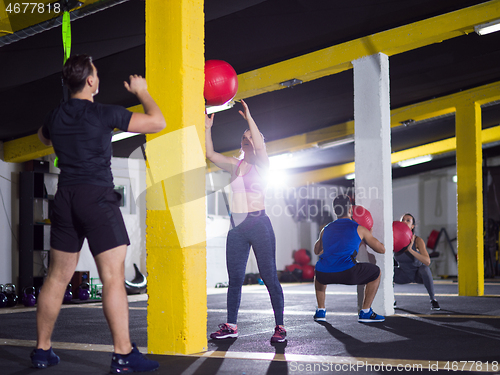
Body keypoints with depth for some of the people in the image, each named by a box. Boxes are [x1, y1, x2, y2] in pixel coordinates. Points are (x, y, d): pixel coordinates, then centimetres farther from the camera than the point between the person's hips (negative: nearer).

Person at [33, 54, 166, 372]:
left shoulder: (55, 116, 9)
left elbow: (44, 137, 34)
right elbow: (157, 122, -6)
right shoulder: (104, 114, -8)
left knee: (57, 276, 12)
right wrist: (142, 92, 9)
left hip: (66, 197, 6)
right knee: (113, 277, -6)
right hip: (98, 197, -6)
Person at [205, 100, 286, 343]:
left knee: (269, 276, -4)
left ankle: (280, 326, 1)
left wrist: (249, 118, -19)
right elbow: (210, 154, 5)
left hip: (259, 225, -5)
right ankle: (231, 325, 15)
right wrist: (207, 128, -2)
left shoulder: (262, 165, 1)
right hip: (237, 225, 5)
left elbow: (260, 146, -19)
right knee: (235, 278, 7)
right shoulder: (234, 165, 14)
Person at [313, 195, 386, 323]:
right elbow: (382, 250, 22)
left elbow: (317, 251, 41)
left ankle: (320, 311, 29)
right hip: (347, 273, -4)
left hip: (324, 274, 4)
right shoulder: (359, 229, 13)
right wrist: (366, 237, 41)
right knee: (375, 272, 21)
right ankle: (365, 312, 17)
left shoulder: (326, 229, 24)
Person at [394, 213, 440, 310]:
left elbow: (427, 262, -36)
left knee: (424, 268, -37)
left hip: (418, 274, -3)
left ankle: (433, 300, -16)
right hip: (404, 275, 3)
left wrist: (410, 250, -47)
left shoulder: (418, 240, -24)